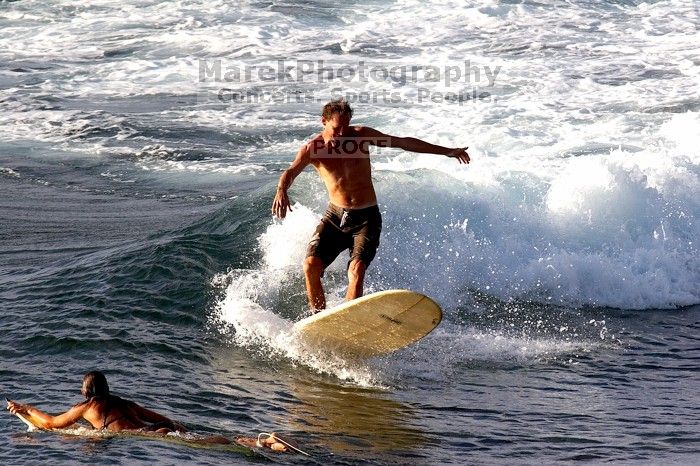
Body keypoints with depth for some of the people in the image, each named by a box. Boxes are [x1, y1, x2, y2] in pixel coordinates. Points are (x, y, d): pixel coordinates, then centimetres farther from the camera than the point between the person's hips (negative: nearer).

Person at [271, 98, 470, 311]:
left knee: (357, 269, -24)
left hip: (366, 219, -1)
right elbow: (291, 171, -24)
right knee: (311, 265, -18)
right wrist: (281, 191, -49)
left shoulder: (361, 135, -3)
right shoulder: (312, 148, -7)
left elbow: (403, 142, 3)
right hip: (335, 216, 1)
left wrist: (447, 151, 6)